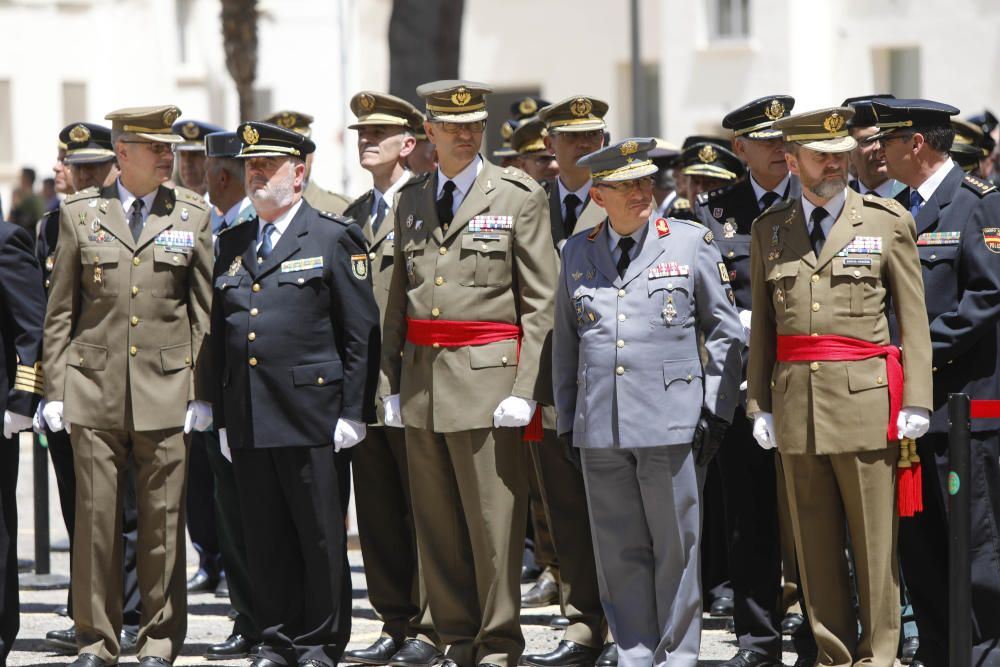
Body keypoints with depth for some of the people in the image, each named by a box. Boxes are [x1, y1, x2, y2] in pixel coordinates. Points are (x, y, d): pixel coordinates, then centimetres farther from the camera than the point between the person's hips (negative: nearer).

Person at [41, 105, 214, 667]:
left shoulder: (192, 215, 7)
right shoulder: (79, 214, 7)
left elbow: (204, 310, 7)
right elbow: (60, 310, 9)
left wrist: (202, 393, 1)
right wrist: (55, 389, 2)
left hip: (165, 388, 0)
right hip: (93, 388, 0)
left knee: (163, 520, 1)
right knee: (95, 516, 1)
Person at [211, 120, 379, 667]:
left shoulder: (334, 238, 0)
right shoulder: (232, 245, 16)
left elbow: (361, 334, -3)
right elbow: (219, 338, 18)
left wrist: (353, 412, -9)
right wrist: (222, 415, 13)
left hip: (311, 416, -5)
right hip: (247, 419, 5)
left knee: (320, 536, -1)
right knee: (265, 539, 7)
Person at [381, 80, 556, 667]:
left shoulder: (520, 197, -1)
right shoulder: (411, 201, 13)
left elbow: (541, 303, -3)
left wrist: (526, 389, -11)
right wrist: (393, 382, 10)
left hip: (487, 376, -5)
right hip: (422, 377, 5)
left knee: (493, 521, -4)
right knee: (437, 524, 8)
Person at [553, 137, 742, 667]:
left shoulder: (691, 243, 2)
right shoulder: (577, 253, 10)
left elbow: (724, 333, 5)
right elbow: (565, 344, 17)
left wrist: (716, 413, -1)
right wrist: (566, 422, 13)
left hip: (671, 422, -3)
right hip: (600, 426, 3)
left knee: (676, 545, 1)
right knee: (618, 550, 6)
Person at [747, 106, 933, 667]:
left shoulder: (889, 222, 3)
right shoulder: (770, 230, 11)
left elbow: (914, 320, 2)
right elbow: (762, 324, 14)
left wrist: (916, 403, -4)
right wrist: (759, 404, 7)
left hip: (864, 400, -3)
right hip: (796, 404, 3)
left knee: (874, 536, -1)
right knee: (815, 538, 6)